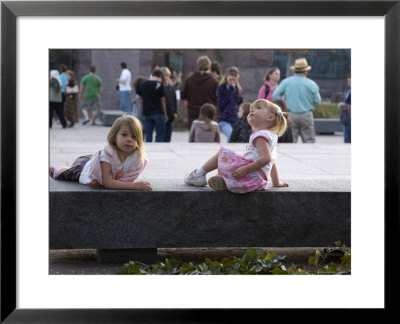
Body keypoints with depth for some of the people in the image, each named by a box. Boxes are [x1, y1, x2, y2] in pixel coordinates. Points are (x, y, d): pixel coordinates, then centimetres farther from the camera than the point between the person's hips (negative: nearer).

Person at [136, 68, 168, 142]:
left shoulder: (142, 84, 5)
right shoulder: (159, 85, -6)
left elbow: (139, 98, 12)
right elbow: (163, 100, 0)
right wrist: (165, 115, 8)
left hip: (147, 113, 4)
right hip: (158, 113, -4)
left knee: (148, 136, 7)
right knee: (159, 136, 1)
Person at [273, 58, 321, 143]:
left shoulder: (286, 82, 2)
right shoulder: (311, 84, -2)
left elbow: (276, 95, -3)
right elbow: (317, 100, 0)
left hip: (290, 115, 1)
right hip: (306, 115, -1)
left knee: (290, 142, 1)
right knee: (309, 140, 3)